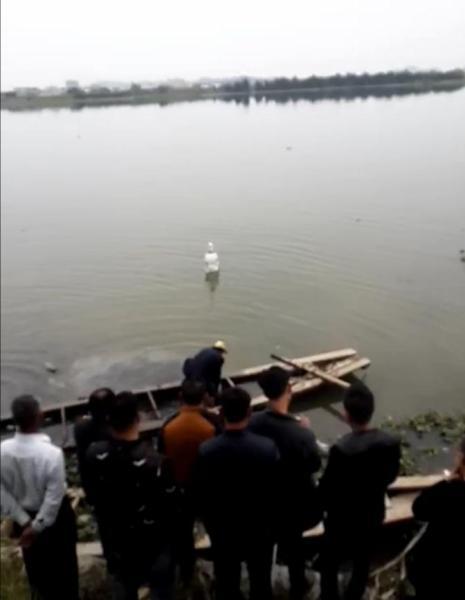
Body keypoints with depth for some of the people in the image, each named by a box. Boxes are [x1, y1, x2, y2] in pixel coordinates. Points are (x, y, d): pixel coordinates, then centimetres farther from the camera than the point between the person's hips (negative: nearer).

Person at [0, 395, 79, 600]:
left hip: (25, 516, 4)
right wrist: (38, 526, -12)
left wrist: (24, 521, -5)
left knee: (35, 565, 28)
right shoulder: (51, 453, -31)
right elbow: (54, 497, -25)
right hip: (54, 518, -4)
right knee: (63, 565, 21)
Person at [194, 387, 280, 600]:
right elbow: (276, 491, -14)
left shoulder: (206, 450, -23)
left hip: (222, 531, 0)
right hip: (260, 529, 0)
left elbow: (200, 494, -11)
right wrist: (272, 523, 6)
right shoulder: (267, 448, -24)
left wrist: (210, 523, 7)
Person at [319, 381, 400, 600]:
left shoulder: (341, 449, -33)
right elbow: (391, 476, 0)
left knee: (330, 565, 19)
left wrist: (326, 507, 2)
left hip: (343, 519, -4)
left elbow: (327, 488, -20)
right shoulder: (391, 443, -18)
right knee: (362, 563, 25)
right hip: (373, 516, 4)